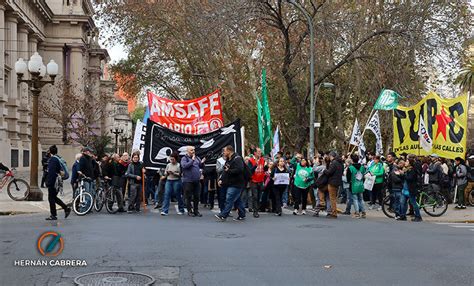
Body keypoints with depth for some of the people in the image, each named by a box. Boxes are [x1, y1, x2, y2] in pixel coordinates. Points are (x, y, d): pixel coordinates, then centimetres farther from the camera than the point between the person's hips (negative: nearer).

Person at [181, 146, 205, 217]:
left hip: (197, 181, 5)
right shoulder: (184, 158, -3)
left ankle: (196, 211, 19)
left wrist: (202, 162, -6)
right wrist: (192, 160, -20)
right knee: (189, 197, 1)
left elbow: (201, 166, 15)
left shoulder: (197, 158, 11)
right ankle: (189, 211, 10)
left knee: (197, 196, 10)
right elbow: (184, 166, -20)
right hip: (188, 181, -5)